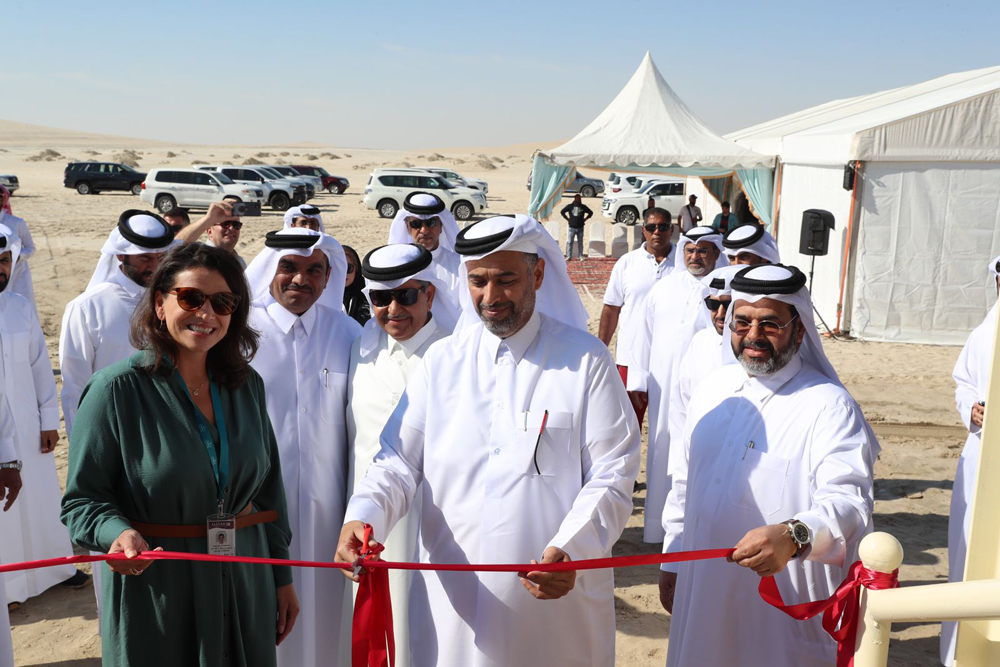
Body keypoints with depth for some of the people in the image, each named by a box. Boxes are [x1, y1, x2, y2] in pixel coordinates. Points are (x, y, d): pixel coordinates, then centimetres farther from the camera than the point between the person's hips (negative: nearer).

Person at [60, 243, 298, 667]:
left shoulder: (247, 384, 2)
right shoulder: (117, 389, -12)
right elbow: (82, 498, -9)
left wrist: (282, 577, 10)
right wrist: (118, 533, -30)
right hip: (154, 596, -4)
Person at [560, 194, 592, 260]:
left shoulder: (583, 207, 6)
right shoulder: (570, 206, 2)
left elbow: (591, 213, 17)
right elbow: (562, 212, 10)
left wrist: (584, 219, 8)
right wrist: (567, 219, 3)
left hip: (580, 228, 1)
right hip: (571, 227, -1)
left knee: (580, 242, 5)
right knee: (569, 242, -2)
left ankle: (580, 256, 12)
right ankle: (569, 256, 4)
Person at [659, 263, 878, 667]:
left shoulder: (830, 406, -12)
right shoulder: (711, 390, 6)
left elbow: (850, 501, -23)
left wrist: (794, 536, -42)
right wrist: (671, 563, 15)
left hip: (787, 607, -5)